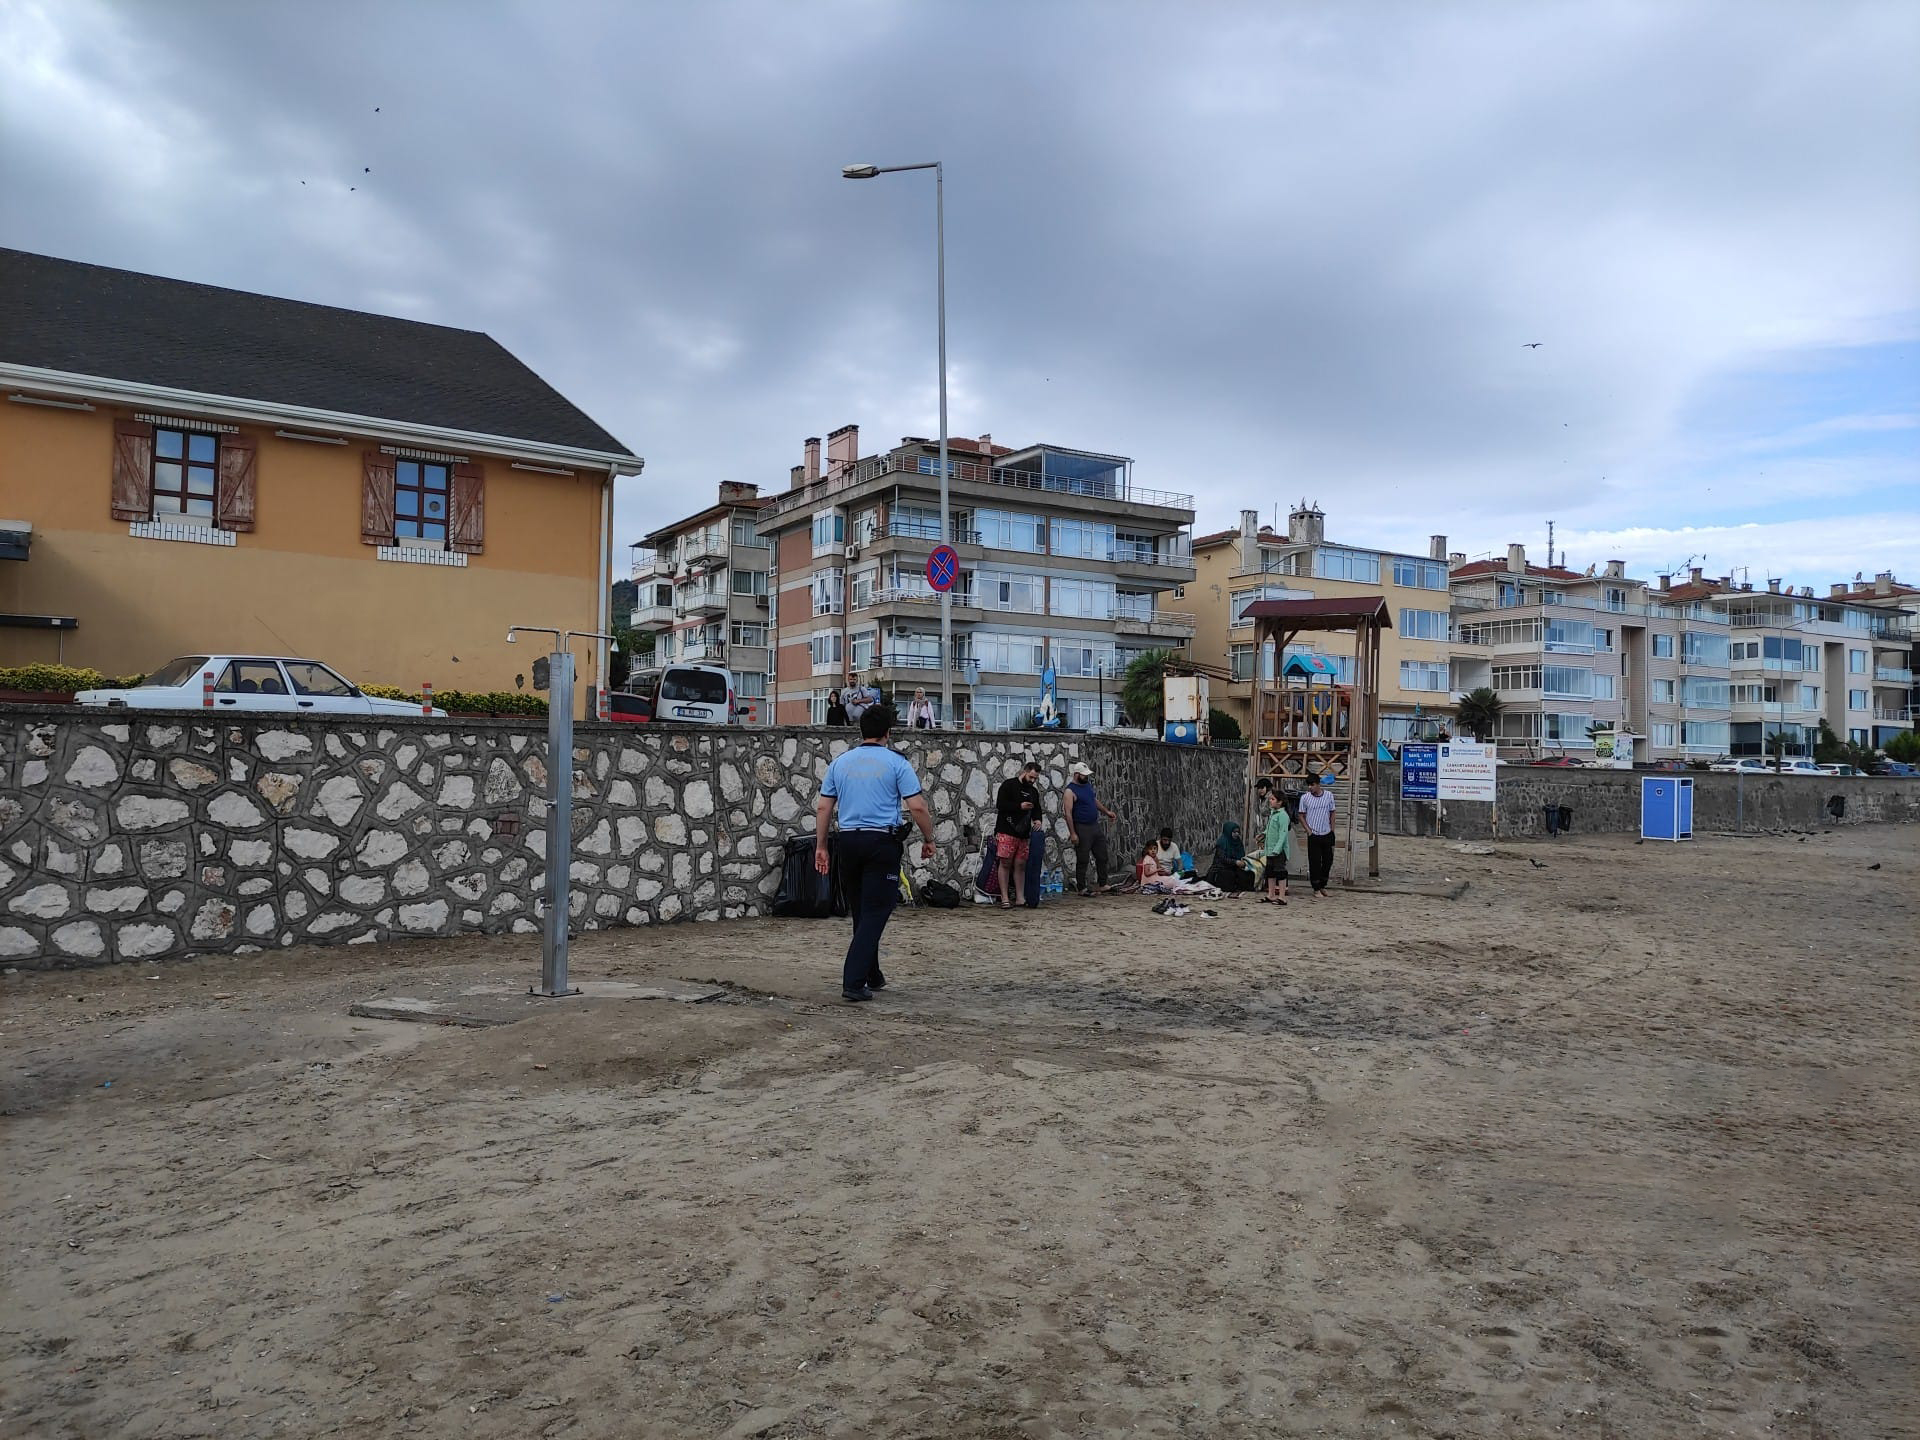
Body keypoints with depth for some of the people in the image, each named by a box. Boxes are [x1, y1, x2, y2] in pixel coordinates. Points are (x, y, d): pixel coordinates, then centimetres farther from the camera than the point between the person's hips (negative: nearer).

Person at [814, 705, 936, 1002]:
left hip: (849, 841, 5)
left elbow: (823, 807, 7)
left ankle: (872, 976, 27)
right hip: (882, 842, -5)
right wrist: (928, 839, 4)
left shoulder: (840, 762, 8)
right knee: (874, 913, -3)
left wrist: (820, 846, 14)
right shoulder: (896, 762, -5)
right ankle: (854, 982, -12)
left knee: (861, 912, 16)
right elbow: (917, 807, -9)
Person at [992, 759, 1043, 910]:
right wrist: (1019, 806, -17)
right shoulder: (1008, 784, -2)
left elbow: (1036, 810, 21)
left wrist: (1037, 820, -1)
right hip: (1006, 831, -6)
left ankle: (1020, 898, 8)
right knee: (1005, 864, -5)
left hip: (1024, 834, 6)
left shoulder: (1034, 791, 17)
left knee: (1020, 865, 4)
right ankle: (1005, 898, -2)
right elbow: (1000, 805, -10)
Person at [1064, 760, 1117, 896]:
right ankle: (1081, 888, 8)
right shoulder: (1070, 790, -14)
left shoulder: (1088, 784, 10)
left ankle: (1103, 884, 21)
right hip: (1082, 829, -8)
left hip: (1095, 825, 8)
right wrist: (1072, 833, -21)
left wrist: (1106, 811, 17)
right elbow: (1068, 813, -17)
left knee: (1103, 857, 11)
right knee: (1082, 860, -1)